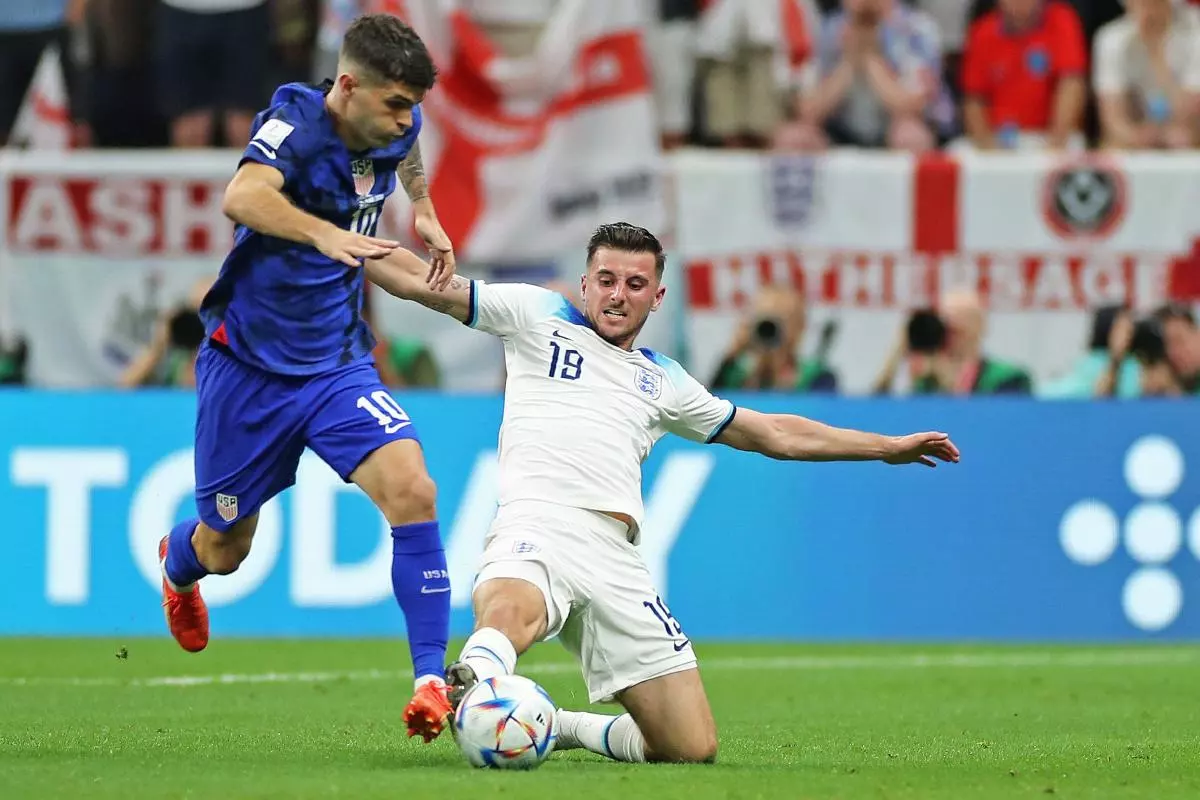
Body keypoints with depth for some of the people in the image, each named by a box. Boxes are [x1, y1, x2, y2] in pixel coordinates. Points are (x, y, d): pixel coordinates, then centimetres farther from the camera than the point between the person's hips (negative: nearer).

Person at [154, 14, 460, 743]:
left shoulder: (395, 127, -4)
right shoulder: (296, 124, -22)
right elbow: (244, 197, -44)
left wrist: (426, 213, 22)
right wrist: (327, 233, -58)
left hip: (338, 365, 4)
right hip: (249, 363, -4)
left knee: (411, 490, -23)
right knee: (223, 551, 13)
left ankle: (432, 678, -21)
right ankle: (179, 562, 52)